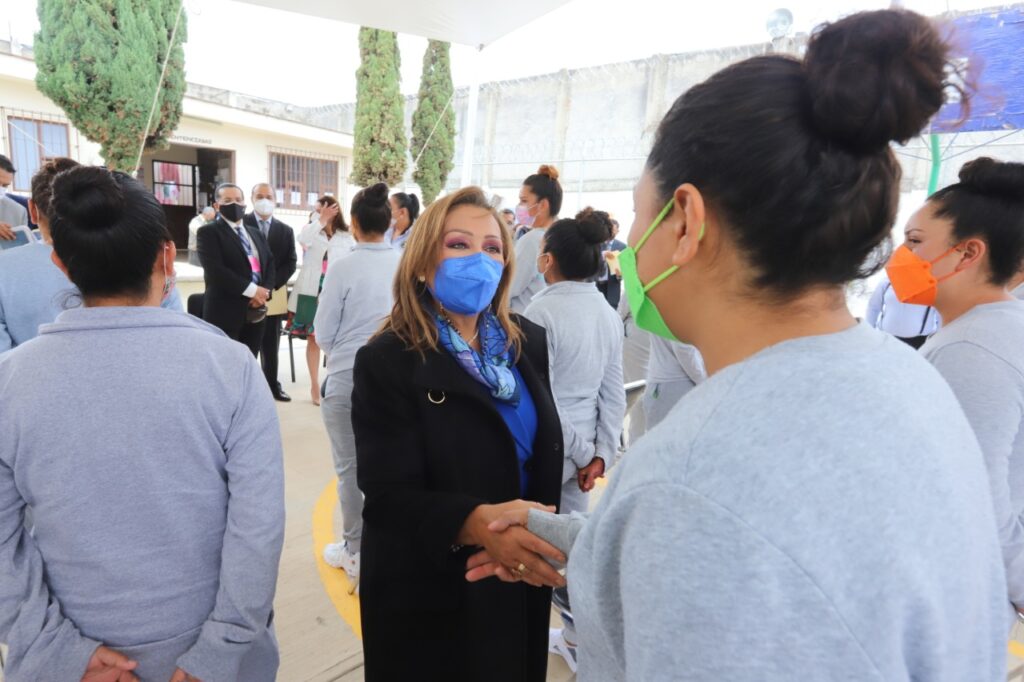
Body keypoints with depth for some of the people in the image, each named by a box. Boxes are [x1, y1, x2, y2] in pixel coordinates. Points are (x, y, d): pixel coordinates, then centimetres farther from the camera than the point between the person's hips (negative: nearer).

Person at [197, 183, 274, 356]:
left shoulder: (256, 234, 20)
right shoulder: (208, 232, -2)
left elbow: (270, 265, 14)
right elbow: (215, 270, -15)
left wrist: (264, 292, -5)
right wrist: (251, 290, -17)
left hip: (255, 312, 6)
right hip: (225, 313, -6)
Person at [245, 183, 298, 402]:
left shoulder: (286, 230, 11)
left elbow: (291, 263, 4)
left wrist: (271, 285, -9)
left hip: (274, 295, 3)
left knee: (271, 347, 10)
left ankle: (272, 385, 19)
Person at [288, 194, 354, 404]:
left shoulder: (347, 237, 3)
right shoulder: (311, 231, 4)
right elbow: (303, 240, -19)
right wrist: (321, 220, -18)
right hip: (311, 292, 1)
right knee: (313, 339, 6)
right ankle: (315, 385, 15)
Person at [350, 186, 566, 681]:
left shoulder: (530, 343, -1)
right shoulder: (387, 361, -17)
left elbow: (546, 451, 8)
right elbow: (388, 496, -23)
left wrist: (546, 545, 1)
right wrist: (477, 522, -40)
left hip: (520, 584, 5)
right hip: (429, 596, -4)